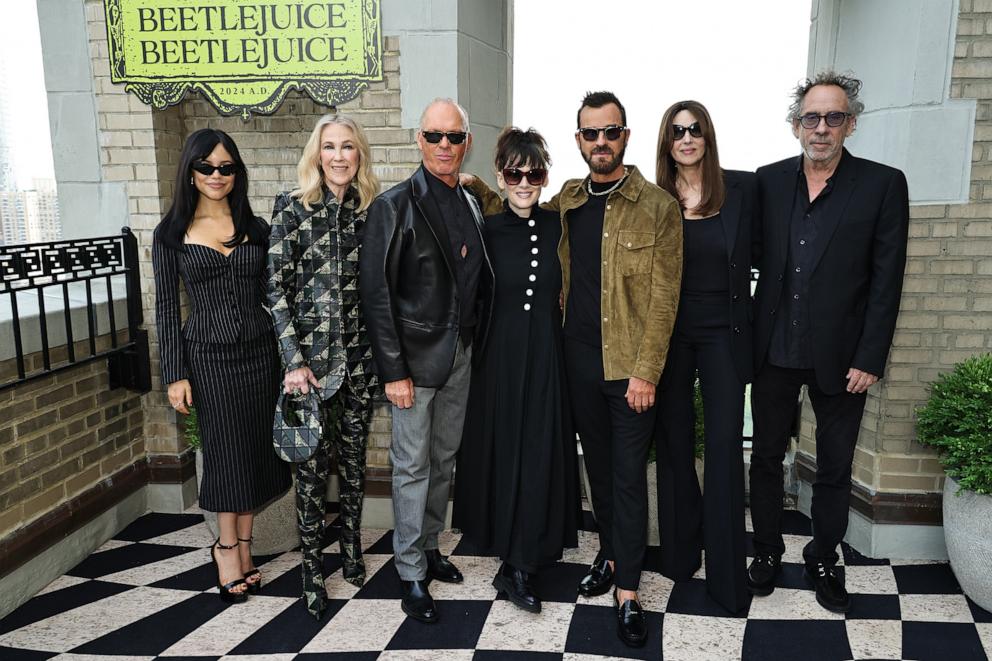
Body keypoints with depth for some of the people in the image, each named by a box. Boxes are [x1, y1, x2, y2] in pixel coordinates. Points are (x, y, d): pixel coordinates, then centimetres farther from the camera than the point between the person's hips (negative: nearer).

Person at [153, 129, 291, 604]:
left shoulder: (256, 229, 6)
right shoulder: (171, 234, 0)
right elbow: (166, 308, -1)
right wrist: (175, 374, -5)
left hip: (259, 351, 2)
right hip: (208, 355, -2)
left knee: (256, 449, 7)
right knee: (227, 452, 5)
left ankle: (240, 544, 24)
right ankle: (229, 548, 23)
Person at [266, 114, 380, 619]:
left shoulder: (371, 209, 5)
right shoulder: (292, 207, -4)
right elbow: (276, 287, -7)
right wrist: (294, 360, -12)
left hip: (360, 352, 3)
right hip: (309, 353, -3)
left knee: (354, 455, 13)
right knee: (313, 462, 3)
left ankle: (352, 548, 31)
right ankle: (312, 568, 18)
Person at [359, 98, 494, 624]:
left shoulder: (471, 206, 9)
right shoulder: (394, 206, -9)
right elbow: (376, 293, -12)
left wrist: (476, 341, 5)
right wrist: (393, 370, -15)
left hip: (460, 355, 6)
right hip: (414, 357, -6)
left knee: (444, 459, 16)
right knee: (412, 466, 3)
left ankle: (429, 546, 33)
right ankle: (410, 573, 16)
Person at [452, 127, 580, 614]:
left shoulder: (558, 228, 1)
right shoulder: (484, 231, -1)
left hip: (547, 355, 1)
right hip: (499, 356, 0)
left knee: (540, 452, 1)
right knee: (502, 449, 7)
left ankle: (517, 567, 12)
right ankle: (519, 563, 24)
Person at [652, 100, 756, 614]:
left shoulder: (743, 188, -3)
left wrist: (754, 317, -3)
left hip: (723, 332, -1)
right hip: (668, 333, 1)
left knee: (725, 446, 0)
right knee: (673, 441, 11)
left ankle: (726, 573, 12)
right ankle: (679, 549, 28)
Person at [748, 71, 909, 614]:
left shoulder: (883, 185, -6)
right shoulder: (769, 181, 2)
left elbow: (886, 280, -7)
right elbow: (756, 254, 7)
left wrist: (869, 359, -11)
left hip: (839, 356, -2)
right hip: (774, 350, 2)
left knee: (834, 468, 12)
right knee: (766, 456, 14)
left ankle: (823, 559, 33)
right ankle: (768, 551, 33)